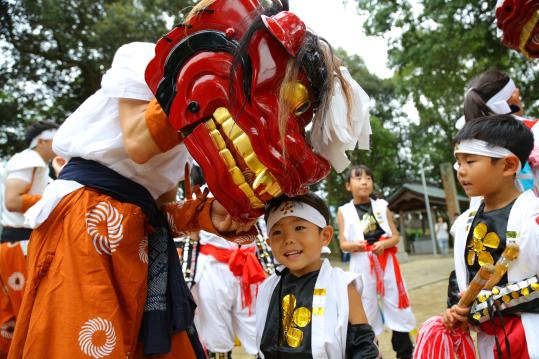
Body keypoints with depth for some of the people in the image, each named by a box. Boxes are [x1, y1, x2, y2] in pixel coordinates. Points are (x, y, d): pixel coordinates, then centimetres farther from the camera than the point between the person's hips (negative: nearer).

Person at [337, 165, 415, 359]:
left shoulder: (382, 206, 6)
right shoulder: (344, 211, 2)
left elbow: (396, 236, 6)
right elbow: (343, 243, 1)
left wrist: (384, 244, -15)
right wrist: (354, 245, -21)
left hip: (386, 260, 2)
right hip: (361, 263, -1)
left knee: (395, 302, 6)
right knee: (366, 307, 4)